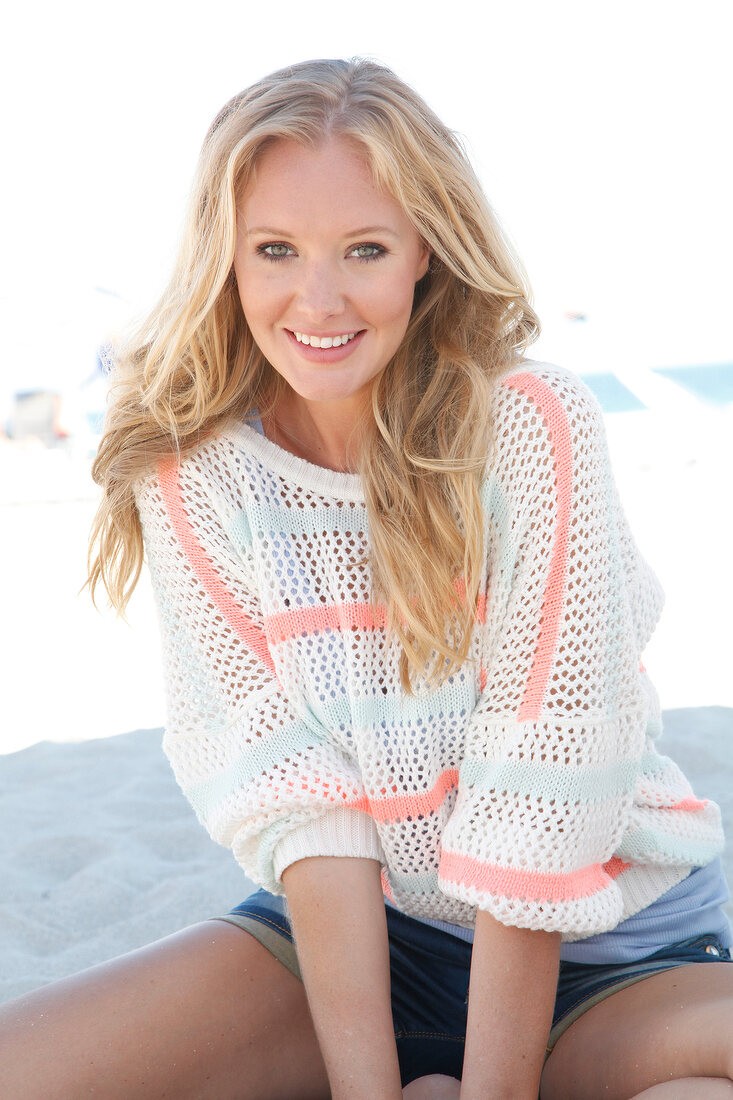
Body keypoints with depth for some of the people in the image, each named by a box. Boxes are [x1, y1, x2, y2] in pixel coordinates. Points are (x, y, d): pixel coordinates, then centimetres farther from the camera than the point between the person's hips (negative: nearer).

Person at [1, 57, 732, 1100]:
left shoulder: (535, 428, -16)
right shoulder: (194, 477, -8)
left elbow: (537, 809, -19)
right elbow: (295, 799, -13)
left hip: (605, 950, -1)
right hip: (349, 933, 2)